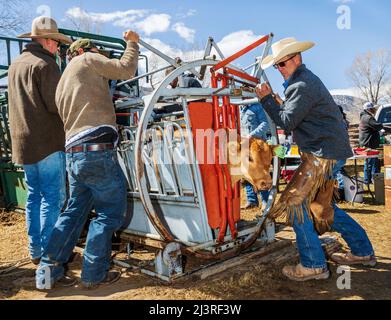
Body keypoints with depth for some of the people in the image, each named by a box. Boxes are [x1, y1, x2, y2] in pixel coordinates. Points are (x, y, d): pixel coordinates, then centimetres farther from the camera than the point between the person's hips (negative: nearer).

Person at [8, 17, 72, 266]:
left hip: (23, 142, 9)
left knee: (35, 196, 13)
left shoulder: (16, 65, 18)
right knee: (53, 198, -4)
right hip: (47, 141, -9)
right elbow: (56, 104, -17)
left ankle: (36, 250, 20)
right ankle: (48, 252, 0)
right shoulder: (45, 64, -10)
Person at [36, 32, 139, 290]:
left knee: (74, 212, 18)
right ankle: (94, 275, 7)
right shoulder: (86, 60, 8)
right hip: (97, 148, -8)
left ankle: (49, 270, 20)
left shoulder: (63, 83, 30)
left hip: (73, 152, 9)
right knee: (110, 211, 1)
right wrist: (132, 43, 16)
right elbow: (127, 69, 1)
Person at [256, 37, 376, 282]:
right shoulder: (305, 80, 19)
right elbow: (294, 117, 20)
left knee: (295, 203, -9)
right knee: (322, 206, 18)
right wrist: (272, 100, 10)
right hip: (330, 151, 11)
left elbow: (287, 122, -16)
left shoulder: (302, 85, -15)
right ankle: (363, 252, 29)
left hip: (323, 153, -11)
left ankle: (314, 265, -1)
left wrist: (267, 98, -9)